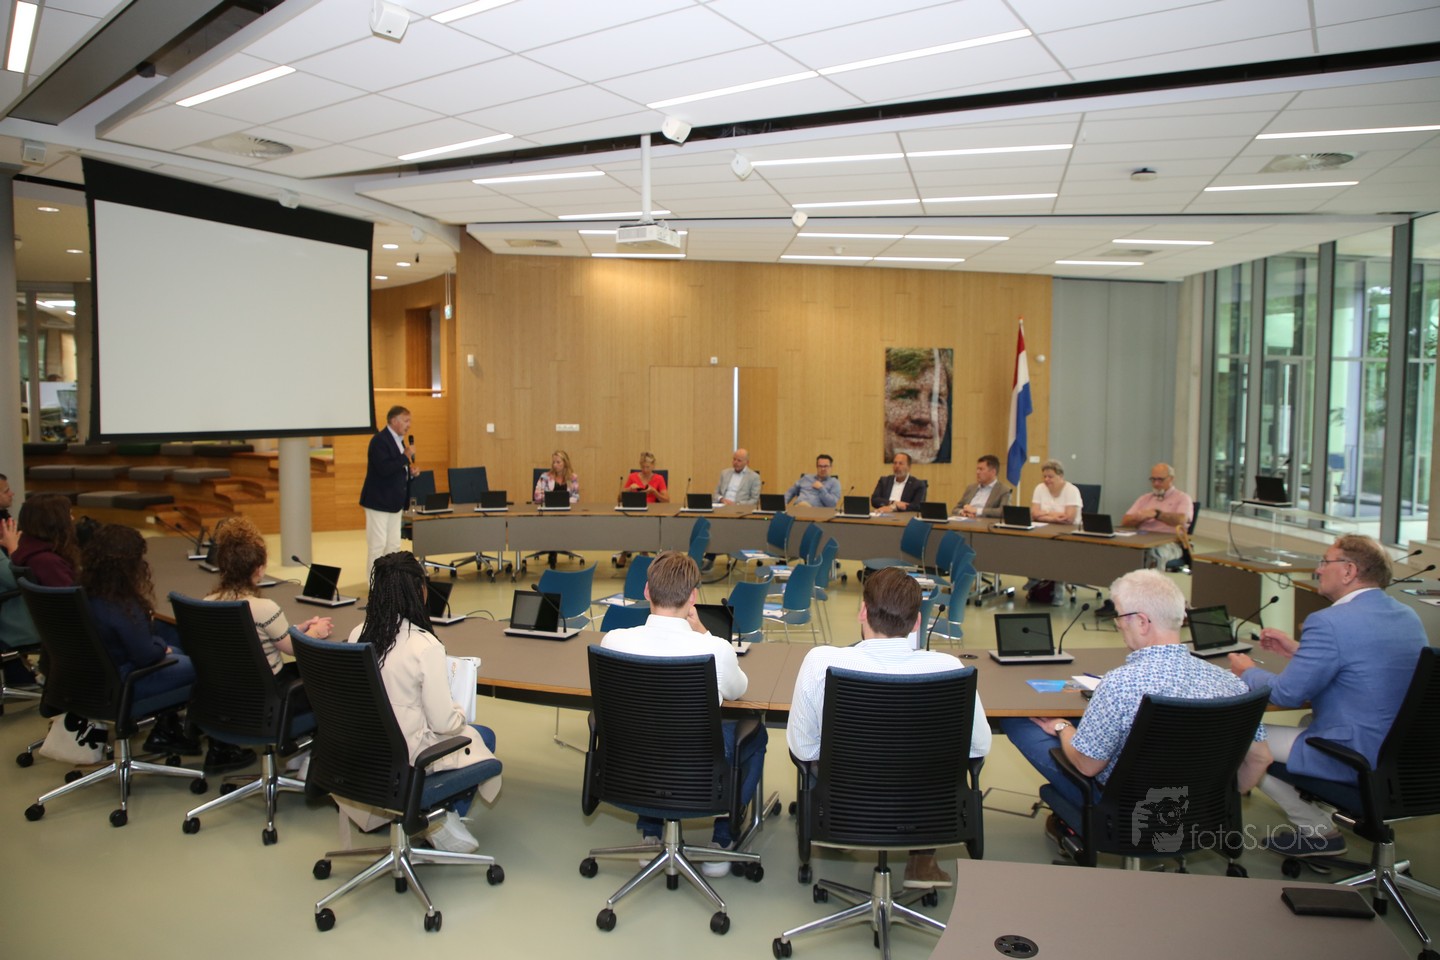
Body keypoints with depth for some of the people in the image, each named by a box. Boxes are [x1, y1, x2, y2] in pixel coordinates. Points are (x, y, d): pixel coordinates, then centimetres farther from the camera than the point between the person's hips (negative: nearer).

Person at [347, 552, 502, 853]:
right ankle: (444, 819, 18)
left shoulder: (357, 636, -7)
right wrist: (460, 713, 2)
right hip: (409, 758, -6)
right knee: (483, 737, 21)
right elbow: (444, 722, -21)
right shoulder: (425, 645, -26)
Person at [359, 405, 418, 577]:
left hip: (394, 502, 9)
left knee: (394, 545, 11)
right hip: (379, 501, -9)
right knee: (378, 544, -4)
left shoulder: (399, 440, 14)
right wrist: (406, 456, -22)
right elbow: (384, 469, -26)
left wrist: (410, 471, 3)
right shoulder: (379, 440, -16)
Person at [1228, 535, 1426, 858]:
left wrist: (1247, 672, 3)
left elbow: (1287, 694, -17)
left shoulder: (1330, 623, -22)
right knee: (1309, 717, 32)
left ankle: (1318, 831, 8)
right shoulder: (1408, 616, 7)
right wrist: (1297, 650, 20)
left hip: (1357, 760, -9)